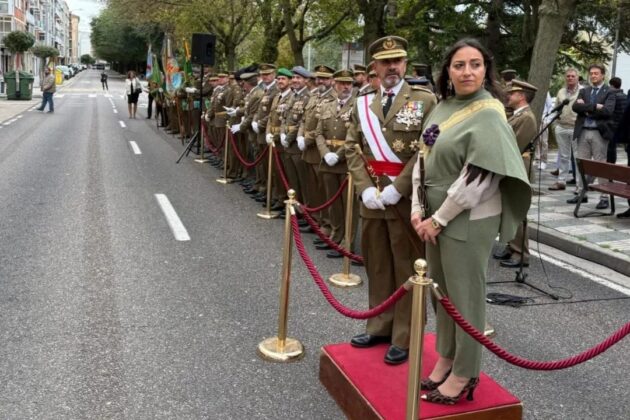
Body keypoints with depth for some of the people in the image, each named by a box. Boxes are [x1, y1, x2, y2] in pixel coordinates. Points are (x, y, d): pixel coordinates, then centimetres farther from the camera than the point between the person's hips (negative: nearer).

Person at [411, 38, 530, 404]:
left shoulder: (489, 113, -14)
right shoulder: (443, 107, 7)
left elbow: (480, 177, -20)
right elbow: (424, 159, 10)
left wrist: (438, 219, -15)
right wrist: (419, 208, 0)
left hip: (468, 219, -7)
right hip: (436, 215, 7)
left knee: (464, 293, 4)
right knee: (442, 289, 16)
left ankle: (465, 373, 20)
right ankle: (446, 358, 33)